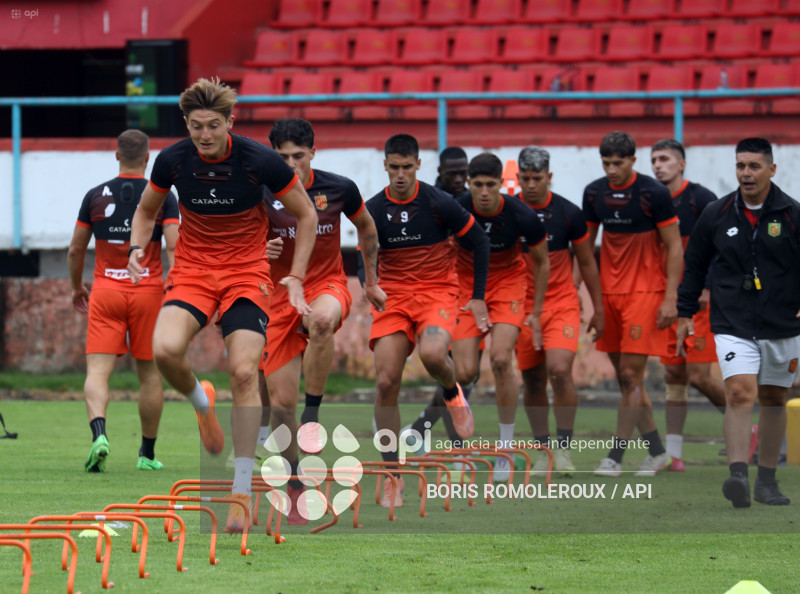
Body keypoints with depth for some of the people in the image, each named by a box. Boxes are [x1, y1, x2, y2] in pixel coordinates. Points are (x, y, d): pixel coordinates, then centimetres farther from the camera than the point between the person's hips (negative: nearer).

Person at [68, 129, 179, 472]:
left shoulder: (95, 196, 5)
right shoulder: (163, 196, 0)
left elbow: (75, 250, 10)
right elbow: (174, 247, -11)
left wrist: (77, 288, 25)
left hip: (105, 291, 0)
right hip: (148, 290, 0)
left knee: (97, 371, -6)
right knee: (150, 374, 11)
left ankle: (99, 433, -31)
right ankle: (148, 454, 19)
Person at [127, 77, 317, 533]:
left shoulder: (261, 160, -15)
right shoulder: (173, 160, -8)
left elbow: (306, 215, -1)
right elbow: (147, 209, 13)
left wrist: (296, 277, -7)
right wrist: (138, 248, -7)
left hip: (247, 273, -2)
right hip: (192, 269, 2)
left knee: (244, 372, -16)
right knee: (165, 349, -26)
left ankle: (242, 491, -8)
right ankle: (202, 402, 10)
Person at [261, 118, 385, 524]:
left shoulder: (338, 189, -4)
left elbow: (366, 228, 16)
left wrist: (371, 281, 20)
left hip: (327, 285, -1)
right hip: (280, 297, 1)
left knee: (321, 320, -40)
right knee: (281, 402, -3)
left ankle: (313, 414, -23)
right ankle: (295, 486, 16)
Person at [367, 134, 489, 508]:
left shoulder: (438, 203, -7)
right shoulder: (374, 210, 0)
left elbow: (478, 242, 2)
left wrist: (478, 297, 0)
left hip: (437, 291, -3)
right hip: (392, 295, 3)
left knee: (432, 354, -34)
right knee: (386, 383, -11)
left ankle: (452, 392, 5)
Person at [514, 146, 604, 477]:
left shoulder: (568, 214, -4)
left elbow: (587, 263, 7)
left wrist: (598, 309, 9)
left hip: (561, 304, -2)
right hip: (522, 306, 2)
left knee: (560, 370, -20)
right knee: (532, 381, 4)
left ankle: (564, 448, -11)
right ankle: (543, 450, 19)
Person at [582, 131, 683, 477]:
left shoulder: (653, 194, -11)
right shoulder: (594, 193, 5)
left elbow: (674, 248, -7)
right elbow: (586, 244, 16)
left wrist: (670, 298, -12)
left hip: (646, 290, -6)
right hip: (609, 292, 6)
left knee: (631, 374, -9)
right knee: (625, 377, 7)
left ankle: (615, 457, -6)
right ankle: (656, 451, 19)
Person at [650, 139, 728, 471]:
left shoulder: (700, 198, -8)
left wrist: (710, 288, -16)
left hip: (700, 299, -6)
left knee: (698, 376, -9)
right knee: (674, 377, 4)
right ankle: (673, 454, 6)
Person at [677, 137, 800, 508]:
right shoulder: (716, 215, 3)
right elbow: (694, 265, 13)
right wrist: (685, 314, 12)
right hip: (732, 324, -1)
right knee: (740, 393, -18)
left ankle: (767, 480, 22)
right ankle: (738, 476, -27)